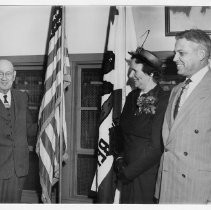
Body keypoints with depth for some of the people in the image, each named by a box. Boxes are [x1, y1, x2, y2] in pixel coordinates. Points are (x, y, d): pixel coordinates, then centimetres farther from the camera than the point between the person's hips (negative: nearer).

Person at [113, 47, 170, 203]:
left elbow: (157, 147, -16)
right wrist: (119, 158, 0)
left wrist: (128, 172, -11)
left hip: (147, 174, -6)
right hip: (127, 170, 6)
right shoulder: (132, 96, 6)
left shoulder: (163, 101, -17)